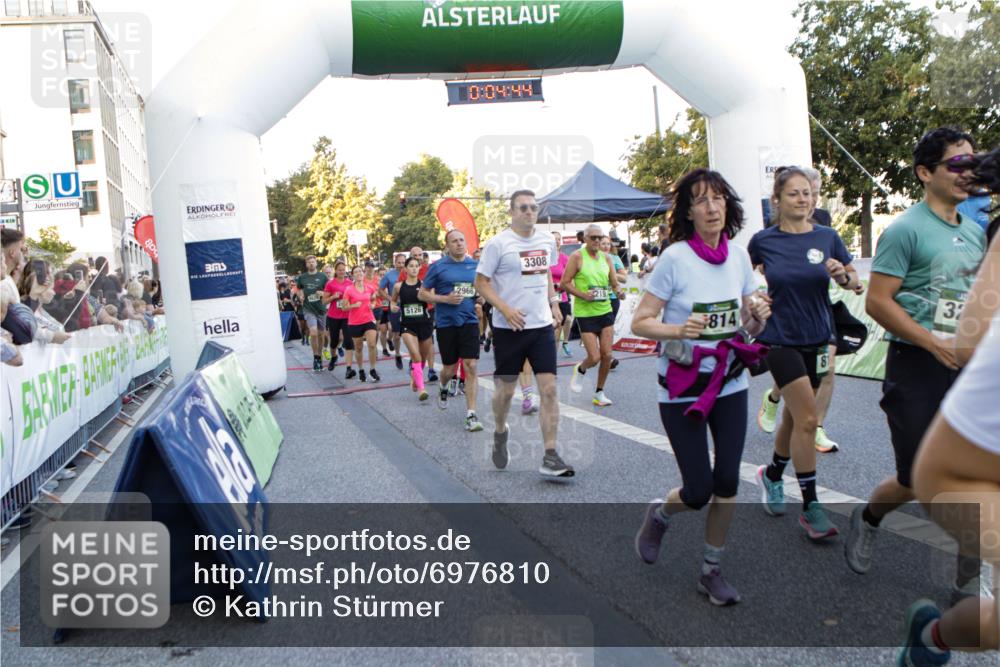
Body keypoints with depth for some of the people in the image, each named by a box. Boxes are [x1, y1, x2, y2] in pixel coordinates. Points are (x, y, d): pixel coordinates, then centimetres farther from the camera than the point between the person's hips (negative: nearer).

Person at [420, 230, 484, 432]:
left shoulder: (475, 265, 6)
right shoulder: (438, 267, -3)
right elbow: (422, 294, 1)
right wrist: (445, 299, -14)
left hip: (469, 321, 1)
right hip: (446, 323, -1)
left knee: (471, 367, -8)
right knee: (450, 369, 9)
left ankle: (471, 414, -2)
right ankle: (443, 388, 46)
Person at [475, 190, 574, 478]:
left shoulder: (547, 240, 8)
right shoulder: (498, 243, -8)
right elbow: (481, 282, -7)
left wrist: (553, 302, 10)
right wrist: (506, 310, -18)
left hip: (542, 325, 4)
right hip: (509, 328, -4)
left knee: (549, 389, -5)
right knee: (506, 389, 8)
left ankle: (550, 457, -1)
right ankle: (500, 432, 39)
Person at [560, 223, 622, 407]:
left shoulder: (606, 258, 9)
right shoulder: (577, 257, -6)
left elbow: (615, 284, 12)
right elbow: (564, 283, -8)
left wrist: (618, 290, -11)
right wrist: (583, 295, -19)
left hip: (605, 310, 5)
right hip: (585, 313, -5)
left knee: (607, 355, 1)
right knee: (594, 358, -8)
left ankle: (599, 392, 19)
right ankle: (580, 370, 28)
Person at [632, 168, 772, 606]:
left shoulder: (739, 256, 1)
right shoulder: (675, 257, -14)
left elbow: (749, 327, 10)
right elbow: (639, 323, -12)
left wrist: (760, 316, -12)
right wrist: (678, 330, -30)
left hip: (731, 384, 4)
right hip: (681, 388, -4)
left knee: (727, 482, 2)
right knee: (699, 491, -2)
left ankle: (712, 570, 24)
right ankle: (659, 515, 33)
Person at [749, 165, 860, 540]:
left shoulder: (827, 237, 0)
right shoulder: (762, 241, -5)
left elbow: (855, 282, 6)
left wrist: (842, 276, -15)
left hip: (817, 339, 4)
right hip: (780, 340, -3)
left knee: (794, 416, 14)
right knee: (807, 419, -10)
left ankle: (772, 474, 40)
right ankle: (811, 508, 1)